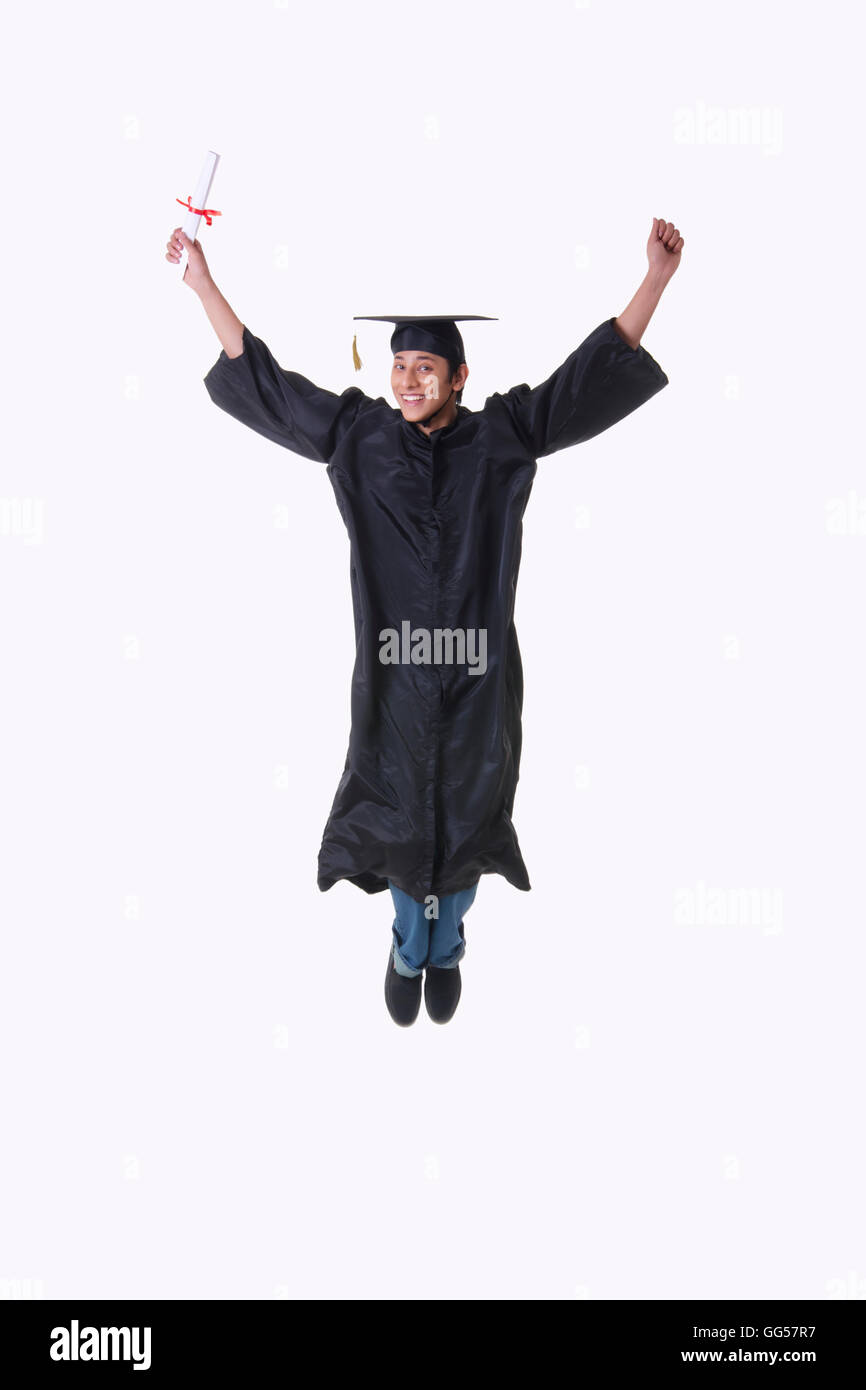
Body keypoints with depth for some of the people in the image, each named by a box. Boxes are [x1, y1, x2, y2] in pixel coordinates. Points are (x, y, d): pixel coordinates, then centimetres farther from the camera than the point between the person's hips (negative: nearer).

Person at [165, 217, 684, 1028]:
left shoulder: (505, 435, -3)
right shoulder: (358, 435, -1)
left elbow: (594, 373, -4)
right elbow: (264, 380, 3)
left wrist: (656, 274, -10)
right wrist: (202, 283, 1)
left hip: (479, 672, 0)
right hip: (394, 672, 0)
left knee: (464, 816, 15)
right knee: (399, 816, 13)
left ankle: (446, 947, 41)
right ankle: (409, 946, 40)